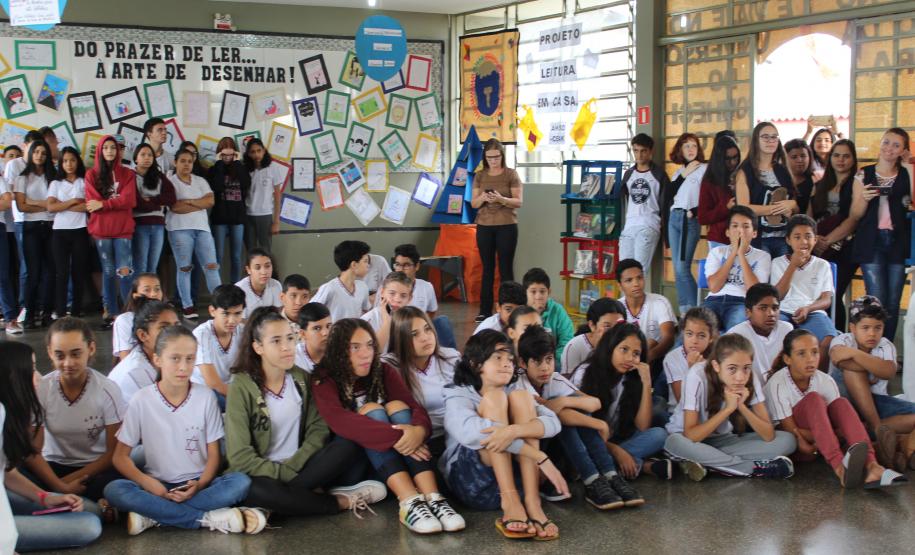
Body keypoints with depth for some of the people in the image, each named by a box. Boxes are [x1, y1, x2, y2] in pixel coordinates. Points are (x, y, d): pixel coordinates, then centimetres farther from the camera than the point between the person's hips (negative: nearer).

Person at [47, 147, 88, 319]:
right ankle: (60, 313, -5)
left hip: (80, 230, -1)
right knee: (62, 272, -4)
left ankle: (77, 311, 8)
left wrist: (63, 206, -7)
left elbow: (89, 206, -8)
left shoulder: (85, 182, 6)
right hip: (60, 231, 1)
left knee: (79, 271, 2)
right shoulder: (55, 184, 11)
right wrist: (74, 201, -6)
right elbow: (51, 207, -2)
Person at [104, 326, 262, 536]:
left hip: (197, 485, 0)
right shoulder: (142, 401, -5)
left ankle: (152, 515, -23)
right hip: (157, 486, 0)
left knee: (240, 482, -28)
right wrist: (148, 483, -20)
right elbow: (121, 456, -2)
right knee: (114, 490, -30)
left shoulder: (206, 397, -4)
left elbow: (213, 454, 0)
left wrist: (199, 485, -20)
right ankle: (208, 518, -26)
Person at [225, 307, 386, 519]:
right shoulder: (242, 387, -10)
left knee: (349, 445, -21)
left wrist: (293, 467, -18)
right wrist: (292, 476, -19)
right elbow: (240, 457, -15)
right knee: (257, 490, -39)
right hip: (264, 476, -4)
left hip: (301, 467, 4)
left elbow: (318, 430, -1)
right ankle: (341, 502, -20)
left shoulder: (302, 379, 5)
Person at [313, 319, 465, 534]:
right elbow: (340, 421, -29)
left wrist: (419, 430, -37)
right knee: (371, 410, -26)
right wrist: (395, 436, -40)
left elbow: (416, 408, -12)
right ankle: (410, 502, -46)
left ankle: (433, 499, -38)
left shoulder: (384, 372, 2)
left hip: (395, 456, 3)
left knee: (397, 406, -22)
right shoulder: (325, 381, -10)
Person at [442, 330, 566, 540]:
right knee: (494, 398, -17)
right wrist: (541, 458, -32)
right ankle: (510, 504, -32)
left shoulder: (513, 392, 13)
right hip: (472, 481, -3)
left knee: (521, 396, -12)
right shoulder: (458, 395, -1)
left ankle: (532, 502, -27)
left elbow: (553, 423, -8)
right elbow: (472, 432, -26)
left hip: (515, 475, 4)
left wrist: (514, 431, -30)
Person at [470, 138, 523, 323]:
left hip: (506, 226, -3)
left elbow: (519, 201, -7)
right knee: (487, 268, 7)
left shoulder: (511, 174, -2)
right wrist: (482, 198, -16)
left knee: (506, 268, -1)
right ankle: (485, 310, 10)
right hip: (484, 226, 3)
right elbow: (473, 203, 6)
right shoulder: (480, 176, 8)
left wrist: (500, 199, -24)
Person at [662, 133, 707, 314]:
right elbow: (668, 195, 5)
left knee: (682, 267, -14)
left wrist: (694, 211, -13)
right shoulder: (679, 171, 16)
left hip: (690, 220, -6)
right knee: (677, 268, 5)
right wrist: (683, 175, 0)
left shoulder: (704, 169, -1)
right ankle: (684, 309, 10)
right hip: (673, 218, 6)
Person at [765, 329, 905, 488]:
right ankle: (840, 468, -50)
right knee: (813, 399, -28)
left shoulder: (826, 381, -6)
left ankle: (870, 466, -43)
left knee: (841, 403, -21)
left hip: (818, 442, 5)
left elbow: (837, 418, -9)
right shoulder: (777, 384, -19)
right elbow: (790, 429, -20)